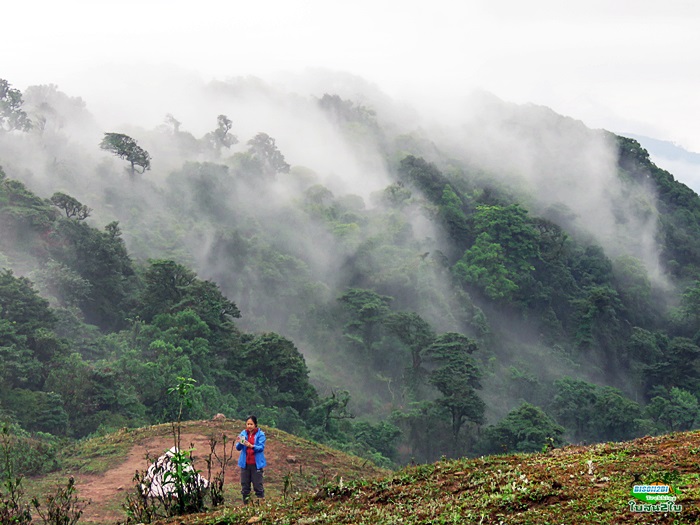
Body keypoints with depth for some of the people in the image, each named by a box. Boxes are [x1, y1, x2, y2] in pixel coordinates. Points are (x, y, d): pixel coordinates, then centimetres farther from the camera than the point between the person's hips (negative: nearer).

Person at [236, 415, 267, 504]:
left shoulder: (260, 434, -2)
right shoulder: (243, 433, 7)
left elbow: (261, 447, -13)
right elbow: (238, 448, 4)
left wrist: (251, 446, -30)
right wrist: (239, 443, -20)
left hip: (256, 463, -4)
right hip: (245, 463, 4)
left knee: (258, 485, -4)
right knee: (245, 486, 6)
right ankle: (246, 505, 13)